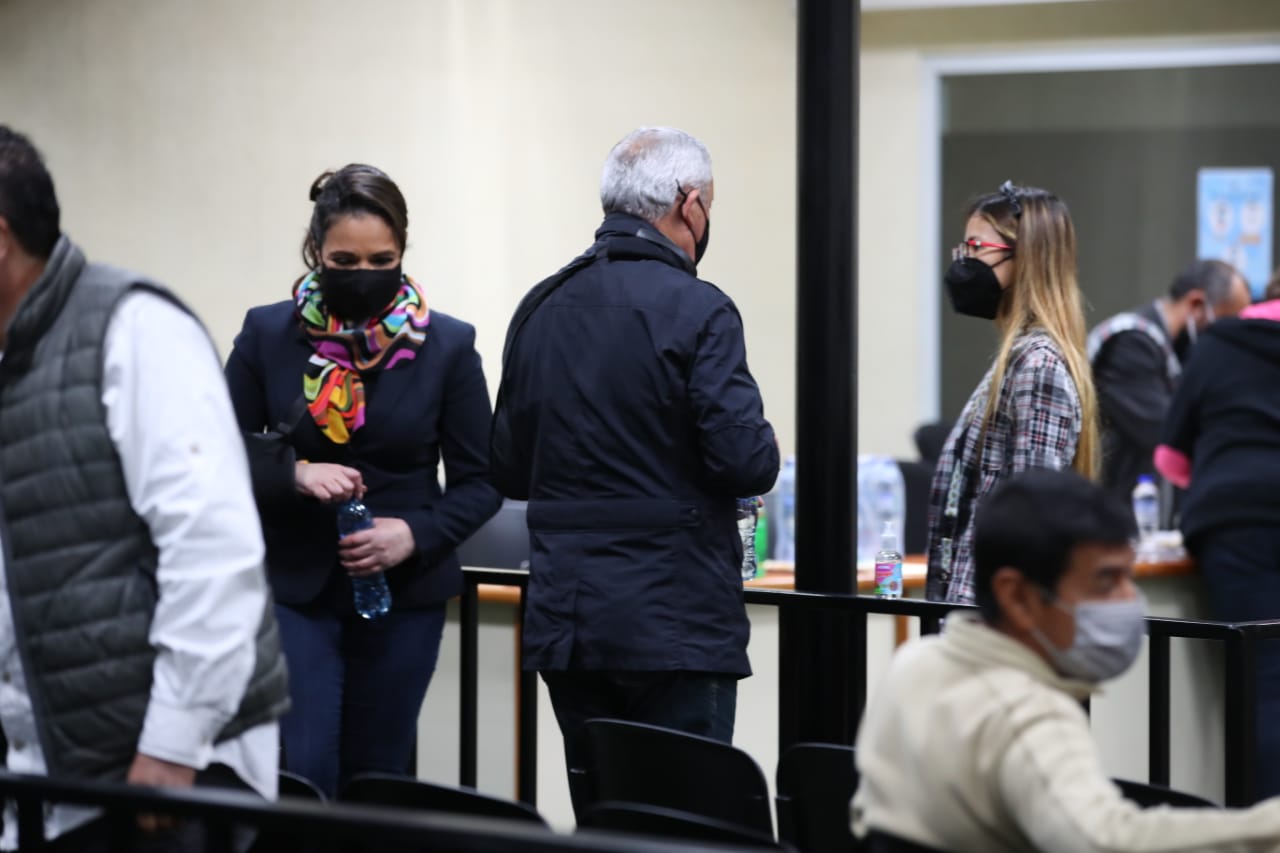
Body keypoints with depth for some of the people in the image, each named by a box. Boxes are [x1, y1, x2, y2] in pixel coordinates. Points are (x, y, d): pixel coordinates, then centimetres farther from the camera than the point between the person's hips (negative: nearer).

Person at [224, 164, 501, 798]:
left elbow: (479, 483, 1)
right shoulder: (268, 334, -2)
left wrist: (416, 533, -17)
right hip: (294, 586, 0)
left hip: (405, 591, 0)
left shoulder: (446, 346, -4)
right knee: (303, 774, -8)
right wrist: (294, 474, -17)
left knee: (375, 775, 8)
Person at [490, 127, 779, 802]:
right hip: (675, 621, -6)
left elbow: (509, 472, 12)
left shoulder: (539, 309, 9)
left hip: (563, 620, 6)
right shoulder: (696, 310, -11)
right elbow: (748, 462, -15)